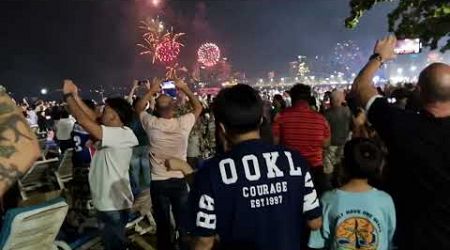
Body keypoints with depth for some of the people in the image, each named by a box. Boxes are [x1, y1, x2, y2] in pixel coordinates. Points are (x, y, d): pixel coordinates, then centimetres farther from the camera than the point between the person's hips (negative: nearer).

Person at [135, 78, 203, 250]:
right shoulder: (183, 123, -13)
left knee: (162, 223, 15)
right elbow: (198, 107, 7)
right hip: (179, 180, 0)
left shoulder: (151, 123, -11)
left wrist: (151, 91, 14)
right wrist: (184, 88, 10)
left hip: (158, 182, 0)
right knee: (183, 222, 15)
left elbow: (138, 108, 11)